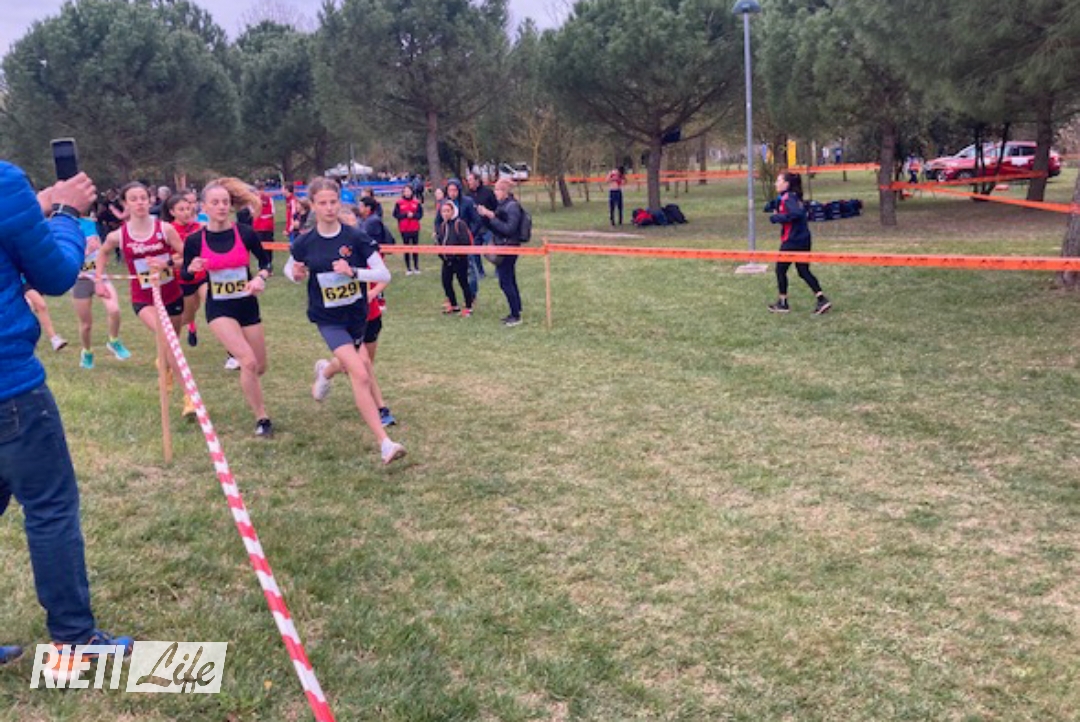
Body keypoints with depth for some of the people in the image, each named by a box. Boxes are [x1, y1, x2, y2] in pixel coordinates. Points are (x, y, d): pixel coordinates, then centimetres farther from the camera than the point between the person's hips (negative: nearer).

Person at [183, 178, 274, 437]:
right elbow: (185, 275, 2)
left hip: (247, 305, 3)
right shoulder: (195, 240, -8)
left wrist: (260, 278, -14)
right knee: (248, 361, -22)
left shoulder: (245, 233, -8)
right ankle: (261, 418, -4)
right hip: (219, 308, -2)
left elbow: (265, 261, 6)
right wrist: (192, 269, -20)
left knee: (260, 367, 12)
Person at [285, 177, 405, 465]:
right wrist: (296, 274, -13)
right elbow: (291, 270, 10)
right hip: (329, 319, -3)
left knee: (350, 366, 26)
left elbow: (384, 274, -13)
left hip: (357, 315, 3)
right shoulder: (305, 243, -9)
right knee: (361, 375, -19)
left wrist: (353, 271, -28)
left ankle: (324, 371, 65)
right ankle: (385, 443, -18)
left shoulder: (355, 237, -12)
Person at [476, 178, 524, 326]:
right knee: (510, 281, 15)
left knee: (505, 282, -7)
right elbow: (497, 227, 16)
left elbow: (509, 229, -23)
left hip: (509, 247, -10)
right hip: (503, 247, 10)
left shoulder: (512, 206, -15)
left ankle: (516, 316, -1)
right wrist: (486, 216, 2)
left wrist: (492, 217, -22)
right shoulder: (503, 205, 13)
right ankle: (516, 312, 23)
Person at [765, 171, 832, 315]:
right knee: (804, 271, 12)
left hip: (792, 241, -9)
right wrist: (775, 205, 7)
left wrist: (777, 218, -22)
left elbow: (796, 213, -31)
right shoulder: (795, 197, 13)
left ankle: (783, 303, 15)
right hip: (803, 240, 9)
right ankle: (822, 300, 6)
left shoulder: (787, 198, -16)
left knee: (780, 270, 7)